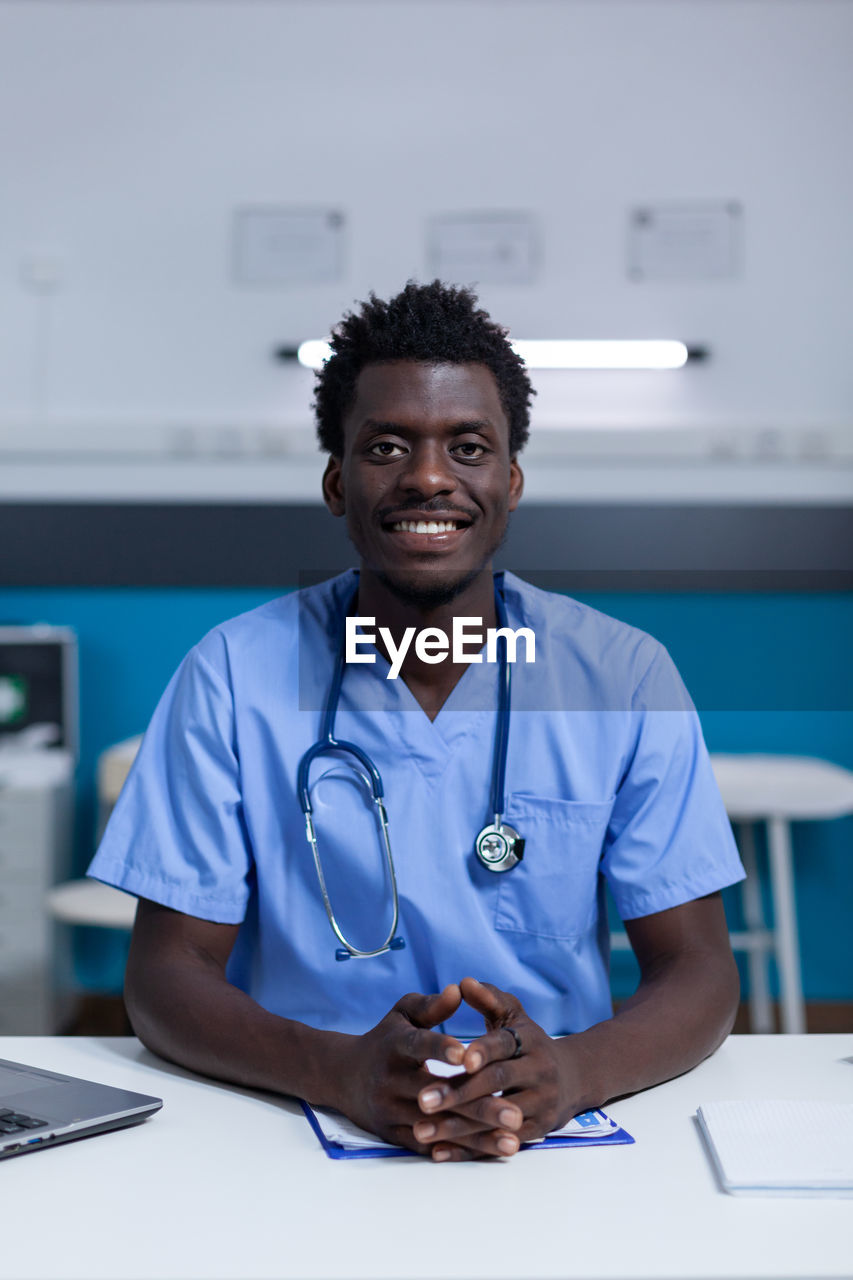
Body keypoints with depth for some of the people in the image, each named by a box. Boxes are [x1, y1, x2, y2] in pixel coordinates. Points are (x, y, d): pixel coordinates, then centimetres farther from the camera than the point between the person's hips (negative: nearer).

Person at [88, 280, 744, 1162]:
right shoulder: (234, 676, -3)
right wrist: (342, 1071, -24)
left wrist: (569, 1072, -24)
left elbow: (699, 974, -2)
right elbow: (164, 977, -5)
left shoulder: (626, 677, -1)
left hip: (564, 1146, 0)